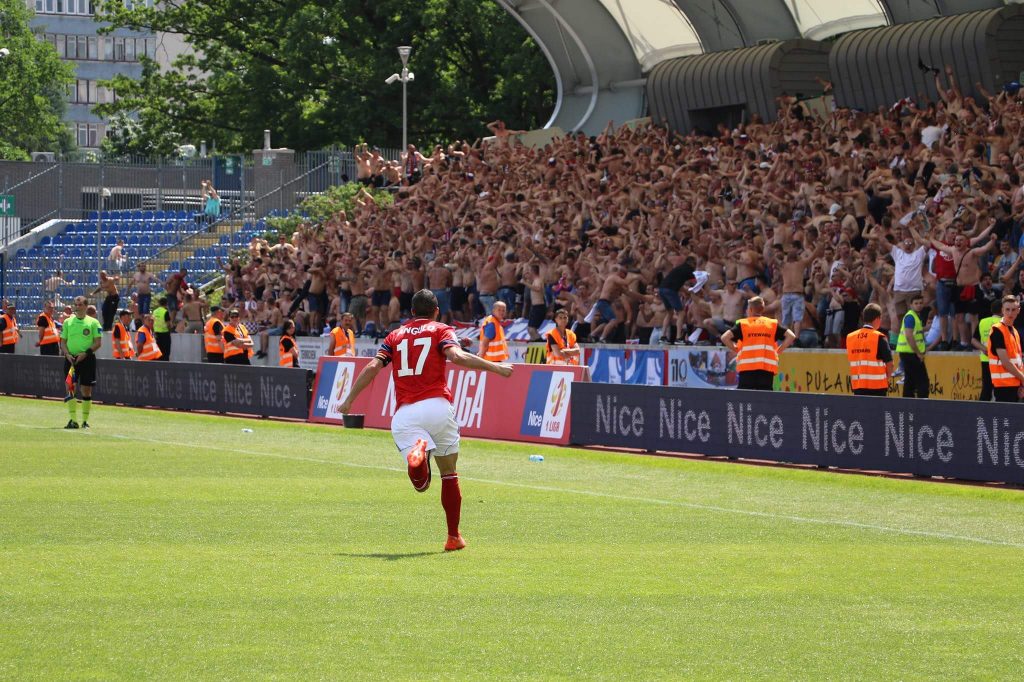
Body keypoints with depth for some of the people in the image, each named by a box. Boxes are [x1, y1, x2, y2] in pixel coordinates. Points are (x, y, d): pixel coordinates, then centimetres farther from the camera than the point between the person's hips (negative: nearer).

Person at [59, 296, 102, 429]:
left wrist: (86, 353, -15)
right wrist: (67, 354, -9)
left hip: (87, 359, -2)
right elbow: (63, 341, 9)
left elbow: (98, 342, -2)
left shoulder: (93, 322, 2)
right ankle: (73, 420, -6)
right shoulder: (68, 322, 9)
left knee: (86, 390, 1)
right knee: (70, 388, -7)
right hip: (71, 359, 2)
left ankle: (85, 420, 10)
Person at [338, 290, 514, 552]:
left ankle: (418, 450, -39)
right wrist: (494, 367, -3)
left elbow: (373, 367, 9)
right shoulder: (441, 330, 12)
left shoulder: (395, 336, 21)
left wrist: (349, 400, 13)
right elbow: (457, 356, -8)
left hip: (404, 414, 1)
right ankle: (454, 536, 16)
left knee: (421, 483, -7)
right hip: (437, 405, -1)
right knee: (449, 473, 16)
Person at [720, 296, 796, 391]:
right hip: (768, 368, 1)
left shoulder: (742, 324, 6)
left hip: (747, 366, -1)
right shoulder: (773, 324, 11)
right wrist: (778, 350, 9)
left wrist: (735, 349, 8)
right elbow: (791, 336, 4)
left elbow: (725, 337, -4)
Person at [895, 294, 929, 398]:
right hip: (910, 353, -10)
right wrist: (918, 353, -19)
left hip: (907, 353, 10)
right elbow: (909, 336, -22)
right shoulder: (910, 317, -14)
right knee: (922, 381, -12)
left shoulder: (917, 316, 17)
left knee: (910, 381, 11)